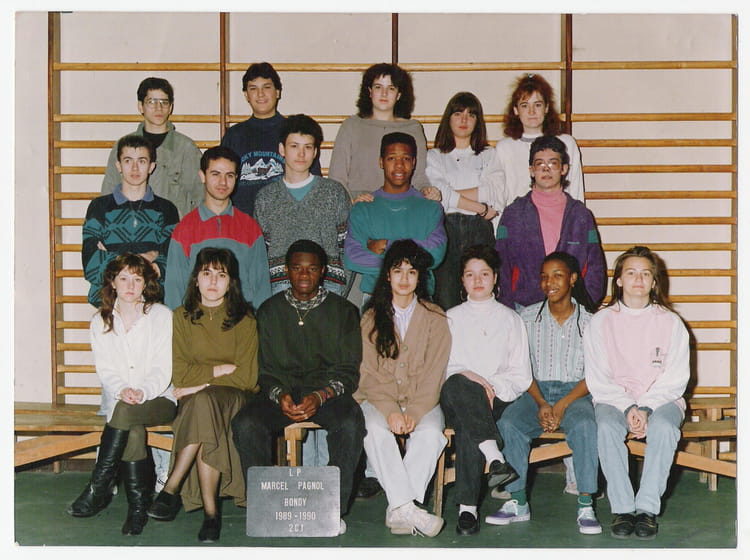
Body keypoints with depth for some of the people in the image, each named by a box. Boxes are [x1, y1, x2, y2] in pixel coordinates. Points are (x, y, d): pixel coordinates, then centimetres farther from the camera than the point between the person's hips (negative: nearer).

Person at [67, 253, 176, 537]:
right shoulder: (100, 321, 12)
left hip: (159, 399, -2)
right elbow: (105, 369, 2)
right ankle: (138, 507, -26)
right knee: (134, 430, -33)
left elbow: (164, 368, -5)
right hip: (118, 401, 2)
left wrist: (143, 392, -24)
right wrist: (122, 390, -20)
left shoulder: (162, 316, 3)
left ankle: (98, 488, -30)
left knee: (125, 412, -36)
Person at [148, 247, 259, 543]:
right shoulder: (181, 317, 7)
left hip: (234, 400, -1)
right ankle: (211, 511, -33)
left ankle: (172, 489, -30)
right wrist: (223, 369, -7)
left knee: (203, 401, -35)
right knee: (203, 406, -35)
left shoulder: (244, 320, 3)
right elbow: (179, 374, -2)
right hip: (193, 401, 1)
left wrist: (201, 383, -9)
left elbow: (246, 378, -5)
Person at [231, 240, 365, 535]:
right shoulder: (270, 311, 11)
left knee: (351, 421, -34)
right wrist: (279, 395, -14)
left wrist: (320, 396, -16)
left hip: (328, 392, -1)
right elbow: (266, 369, 8)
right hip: (281, 392, 1)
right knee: (245, 423, -29)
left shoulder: (343, 311, 7)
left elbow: (348, 371, 2)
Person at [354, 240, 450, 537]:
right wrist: (390, 410, -18)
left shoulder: (434, 317, 7)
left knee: (430, 432, -32)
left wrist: (414, 412, -18)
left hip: (423, 401, 0)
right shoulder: (371, 318, 9)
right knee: (375, 429, -32)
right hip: (379, 399, 1)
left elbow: (434, 372, -2)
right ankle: (407, 507, -38)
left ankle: (398, 511, -34)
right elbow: (370, 373, 0)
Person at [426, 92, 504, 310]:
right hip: (445, 230, -1)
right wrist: (481, 208, -5)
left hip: (480, 232, 1)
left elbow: (496, 195, 1)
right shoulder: (434, 156, 16)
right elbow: (439, 192, -2)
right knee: (446, 302, -10)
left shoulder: (489, 155, 19)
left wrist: (450, 195, -3)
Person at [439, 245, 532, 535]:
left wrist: (490, 386, -9)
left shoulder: (511, 320, 19)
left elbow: (521, 376, 10)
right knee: (457, 385, -38)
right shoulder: (451, 318, 21)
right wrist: (468, 376, -13)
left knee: (468, 428, -36)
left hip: (497, 400, 0)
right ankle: (495, 458, -51)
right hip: (457, 399, 1)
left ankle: (467, 508, -40)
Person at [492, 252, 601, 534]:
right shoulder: (529, 317, 9)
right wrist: (541, 404, -12)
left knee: (585, 425, -35)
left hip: (574, 393, -2)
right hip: (535, 392, 2)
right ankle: (518, 502, -20)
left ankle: (585, 506, -30)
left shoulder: (588, 321, 3)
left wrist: (562, 405, -15)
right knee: (508, 423, -29)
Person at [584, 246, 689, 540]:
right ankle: (622, 508, -26)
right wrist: (627, 408, -16)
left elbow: (675, 378, -1)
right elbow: (597, 379, -1)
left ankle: (647, 508, -27)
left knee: (663, 427, -34)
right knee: (606, 427, -33)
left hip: (660, 399, 0)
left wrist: (646, 409, -16)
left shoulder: (670, 322, 5)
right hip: (614, 399, 0)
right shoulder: (600, 322, 5)